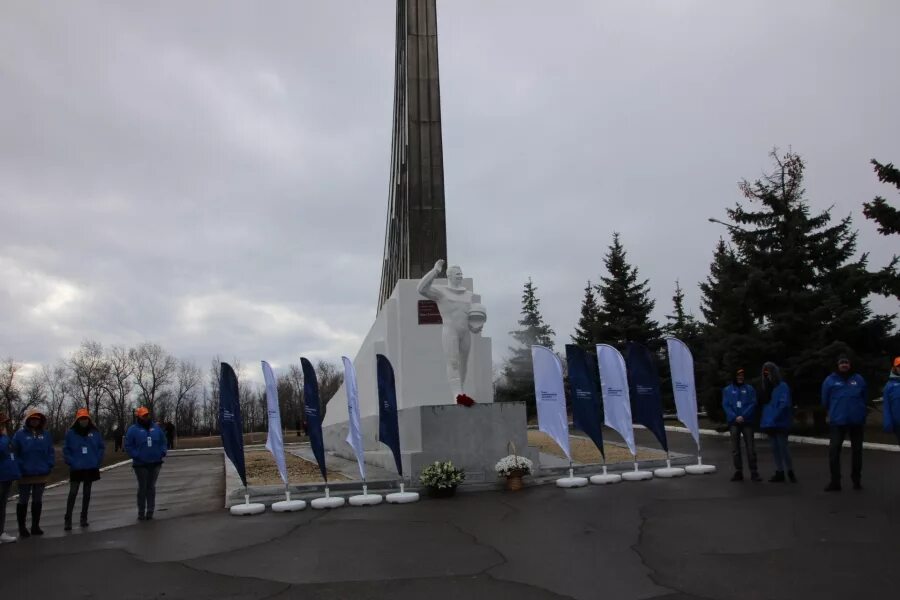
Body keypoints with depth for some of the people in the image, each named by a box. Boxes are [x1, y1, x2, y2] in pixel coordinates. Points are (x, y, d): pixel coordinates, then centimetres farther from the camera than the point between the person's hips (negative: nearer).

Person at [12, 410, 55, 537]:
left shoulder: (46, 434, 3)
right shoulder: (20, 434, -7)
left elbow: (51, 451, 5)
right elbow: (15, 452, -8)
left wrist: (50, 465, -5)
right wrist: (19, 467, -13)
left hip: (42, 474, 3)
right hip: (25, 474, -3)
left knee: (38, 501, 13)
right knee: (23, 501, 8)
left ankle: (35, 526, 23)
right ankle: (22, 528, 18)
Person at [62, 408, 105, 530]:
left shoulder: (95, 432, -1)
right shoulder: (70, 433, -6)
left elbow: (102, 447, 4)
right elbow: (66, 449, -1)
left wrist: (98, 461, -4)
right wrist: (71, 462, -11)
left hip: (91, 468, 2)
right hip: (76, 469, -2)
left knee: (87, 493, 11)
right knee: (73, 493, -7)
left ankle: (84, 518, 21)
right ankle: (67, 519, 2)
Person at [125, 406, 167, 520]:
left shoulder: (156, 427, 6)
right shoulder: (133, 429, -5)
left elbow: (163, 441, 12)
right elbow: (128, 446, -5)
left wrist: (162, 452, -2)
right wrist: (136, 456, -15)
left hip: (155, 463, 3)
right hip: (141, 464, -3)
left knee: (151, 487, 9)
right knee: (142, 487, 2)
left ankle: (150, 511, 16)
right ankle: (141, 512, 12)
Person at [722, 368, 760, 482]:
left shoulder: (750, 389, 8)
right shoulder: (727, 390, 9)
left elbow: (753, 404, -2)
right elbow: (726, 405, 2)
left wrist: (743, 416, -13)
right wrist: (735, 417, -13)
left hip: (747, 422, -1)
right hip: (733, 422, 1)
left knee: (751, 448, -3)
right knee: (735, 449, 3)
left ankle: (754, 472, 2)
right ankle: (738, 472, 9)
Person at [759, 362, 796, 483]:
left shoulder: (782, 386, -8)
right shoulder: (767, 387, 14)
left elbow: (784, 404, -17)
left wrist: (775, 417, -17)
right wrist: (764, 420, 5)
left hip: (780, 423, -7)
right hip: (770, 424, 7)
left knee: (783, 447, -4)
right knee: (775, 448, 9)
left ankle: (790, 471, 10)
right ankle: (779, 473, 15)